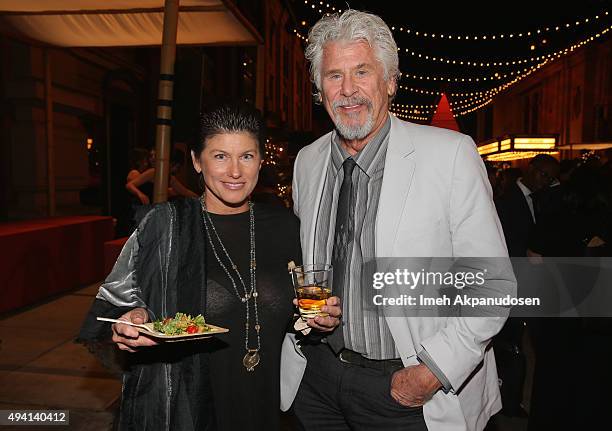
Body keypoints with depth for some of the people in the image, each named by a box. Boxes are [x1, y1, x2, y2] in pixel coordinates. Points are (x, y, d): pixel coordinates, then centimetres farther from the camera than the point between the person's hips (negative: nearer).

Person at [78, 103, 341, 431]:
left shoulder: (283, 225, -2)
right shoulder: (165, 225, -12)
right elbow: (117, 302, -6)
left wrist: (319, 318, -8)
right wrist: (131, 320, -26)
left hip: (263, 403, 3)